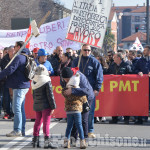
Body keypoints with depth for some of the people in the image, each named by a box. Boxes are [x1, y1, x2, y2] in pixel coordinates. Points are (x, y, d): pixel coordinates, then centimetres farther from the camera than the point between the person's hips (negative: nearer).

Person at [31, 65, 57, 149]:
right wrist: (53, 106, -9)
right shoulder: (47, 82, -12)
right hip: (46, 105, -6)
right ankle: (47, 142, -11)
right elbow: (50, 95, -13)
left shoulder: (34, 82, 8)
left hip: (36, 105, 6)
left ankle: (35, 140, 20)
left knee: (38, 122, 16)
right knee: (46, 123, -7)